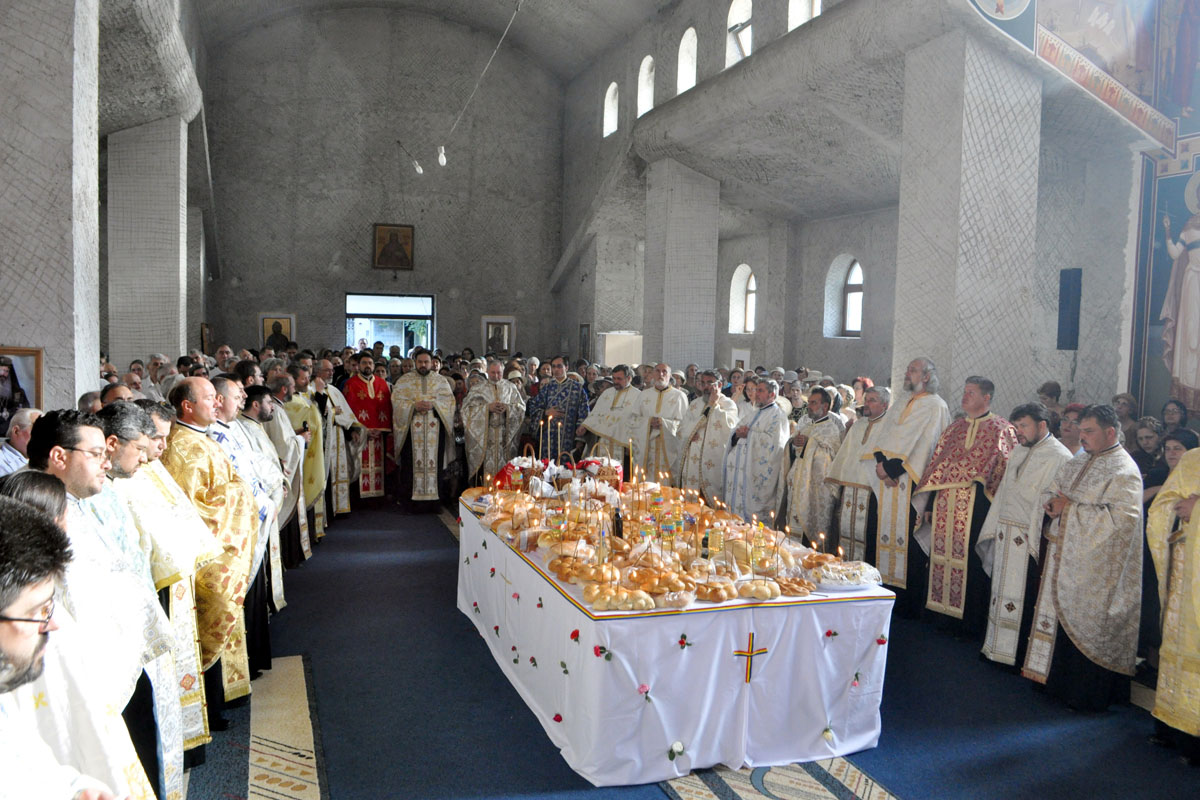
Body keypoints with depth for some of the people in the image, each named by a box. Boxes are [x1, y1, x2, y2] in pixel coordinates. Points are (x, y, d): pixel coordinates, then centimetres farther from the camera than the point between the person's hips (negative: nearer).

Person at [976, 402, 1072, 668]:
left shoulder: (1059, 457, -12)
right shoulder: (1019, 452, 13)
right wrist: (994, 528, 16)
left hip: (1030, 538, -8)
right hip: (1005, 534, 8)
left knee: (1023, 596, 1)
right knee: (1000, 588, 13)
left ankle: (1019, 653, 14)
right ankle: (996, 646, 24)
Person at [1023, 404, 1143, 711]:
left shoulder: (1124, 472, -13)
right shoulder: (1078, 462, 12)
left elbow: (1122, 516, -24)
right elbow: (1051, 490, 19)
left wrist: (1071, 508, -17)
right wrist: (1053, 502, -5)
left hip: (1095, 567, -8)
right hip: (1065, 558, 8)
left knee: (1088, 626, 1)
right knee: (1064, 620, 14)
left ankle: (1089, 695, 14)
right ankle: (1060, 682, 26)